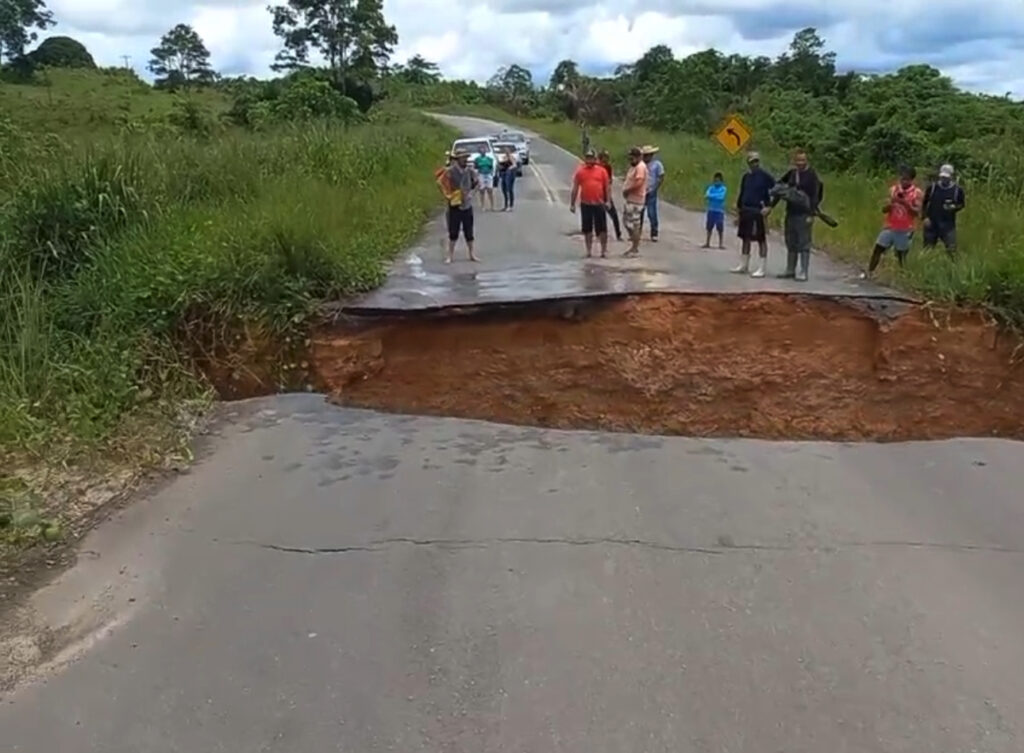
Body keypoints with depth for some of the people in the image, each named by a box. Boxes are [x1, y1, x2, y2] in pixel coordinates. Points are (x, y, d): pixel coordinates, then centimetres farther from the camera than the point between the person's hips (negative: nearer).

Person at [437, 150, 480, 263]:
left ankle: (471, 255, 19)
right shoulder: (450, 171, -11)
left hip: (467, 205, 3)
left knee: (469, 232, 9)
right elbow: (440, 183, -8)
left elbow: (477, 182, 13)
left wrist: (472, 192, -1)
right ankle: (450, 255, 11)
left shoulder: (470, 171, 0)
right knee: (453, 232, 2)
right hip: (455, 206, -3)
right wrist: (448, 195, -10)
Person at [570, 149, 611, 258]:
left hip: (599, 204, -1)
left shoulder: (602, 171, 3)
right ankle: (589, 251, 18)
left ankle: (604, 250, 12)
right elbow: (575, 188, 6)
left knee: (602, 229, 2)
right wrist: (572, 204, 4)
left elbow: (606, 187, 6)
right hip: (585, 204, 1)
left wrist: (607, 201, 0)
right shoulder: (580, 171, 4)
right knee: (587, 229, 8)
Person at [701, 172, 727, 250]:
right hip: (711, 210, 3)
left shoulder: (723, 189, -2)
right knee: (709, 227, 8)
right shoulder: (711, 188, 6)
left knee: (720, 228, -2)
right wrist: (716, 196, -23)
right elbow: (707, 195, -9)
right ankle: (707, 243, 16)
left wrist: (712, 196, -11)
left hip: (719, 211, -3)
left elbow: (721, 197, -16)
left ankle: (721, 243, 5)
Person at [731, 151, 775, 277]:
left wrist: (769, 206, -14)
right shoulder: (746, 176, 11)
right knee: (745, 238, 13)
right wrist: (738, 214, 16)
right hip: (745, 211, 6)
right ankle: (743, 266, 24)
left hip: (759, 212, -6)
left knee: (761, 240, -2)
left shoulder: (765, 175, -6)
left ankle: (761, 269, 0)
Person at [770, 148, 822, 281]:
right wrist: (771, 205, 9)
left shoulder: (812, 175, -7)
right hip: (791, 213, 6)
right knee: (791, 243, 13)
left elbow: (815, 196, -11)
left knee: (804, 244, -3)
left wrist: (811, 215, -18)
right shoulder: (791, 173, 9)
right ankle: (790, 270, 22)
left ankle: (803, 272, 1)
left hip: (804, 214, -6)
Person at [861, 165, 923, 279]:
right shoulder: (893, 189, 4)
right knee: (877, 249, 1)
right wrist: (891, 202, -18)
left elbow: (917, 212, -12)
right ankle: (869, 273, 11)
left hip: (905, 230, -3)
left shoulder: (916, 192, -4)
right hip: (889, 227, 3)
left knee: (901, 254, 2)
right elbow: (884, 209, 2)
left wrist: (905, 203, -23)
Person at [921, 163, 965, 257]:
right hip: (931, 223, 1)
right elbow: (924, 203, 6)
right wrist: (924, 217, -5)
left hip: (948, 224, -1)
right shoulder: (932, 187, 0)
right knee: (927, 249, 9)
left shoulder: (957, 189, -2)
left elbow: (962, 204, 7)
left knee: (951, 249, -5)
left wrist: (954, 207, -16)